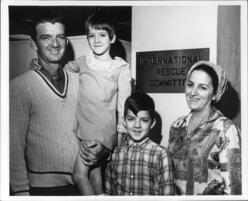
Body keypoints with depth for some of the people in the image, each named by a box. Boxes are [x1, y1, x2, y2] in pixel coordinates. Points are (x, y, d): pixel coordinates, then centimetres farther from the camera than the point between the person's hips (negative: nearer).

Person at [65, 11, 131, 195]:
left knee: (79, 174, -10)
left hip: (103, 131, -4)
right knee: (94, 171, 13)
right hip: (83, 128, 4)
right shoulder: (82, 62, 7)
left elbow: (123, 105, -4)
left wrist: (119, 139, -5)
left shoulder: (121, 68, -4)